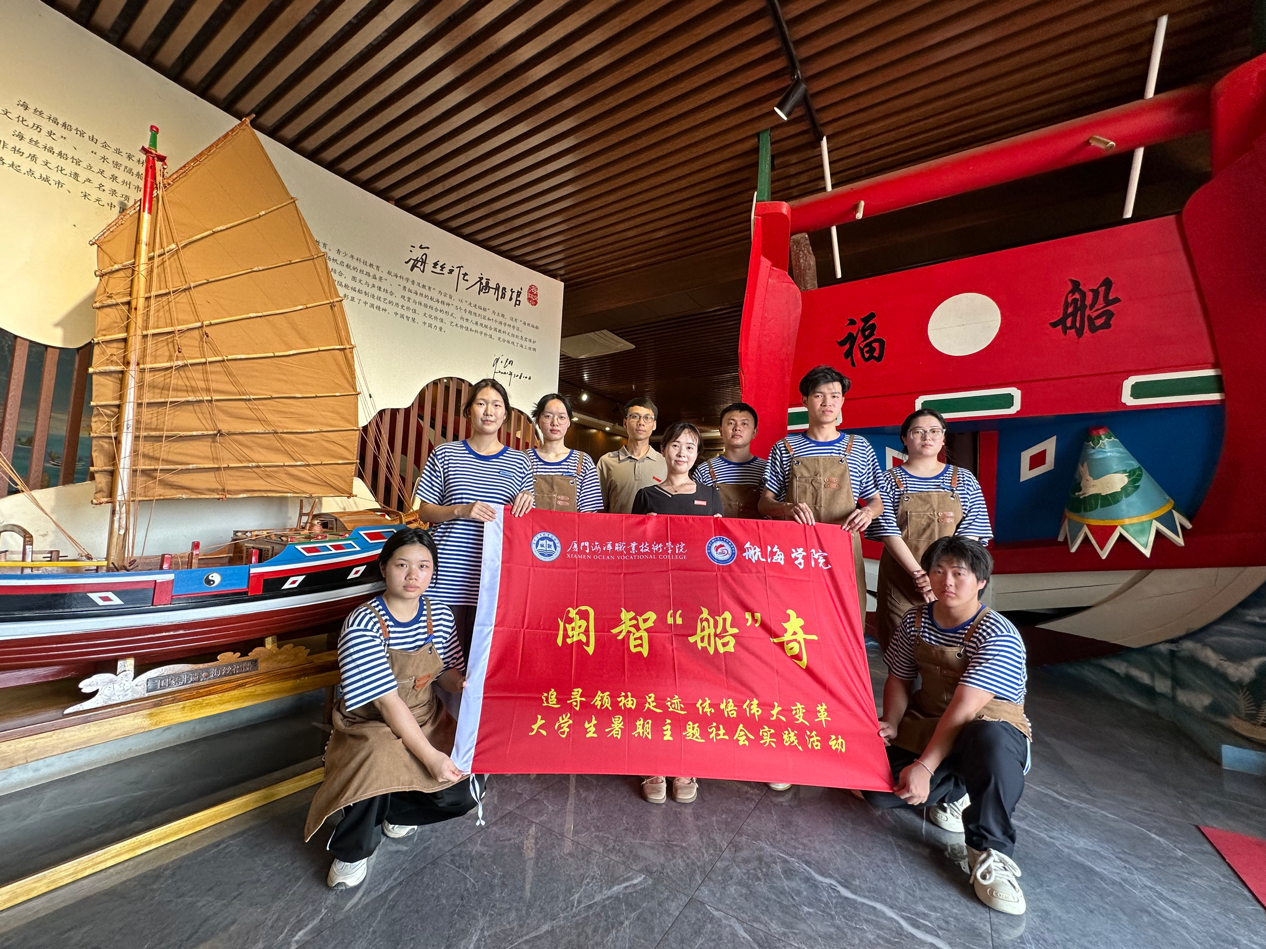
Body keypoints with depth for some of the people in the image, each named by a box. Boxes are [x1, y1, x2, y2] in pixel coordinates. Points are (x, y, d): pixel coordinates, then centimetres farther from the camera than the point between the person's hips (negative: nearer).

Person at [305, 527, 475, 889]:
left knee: (460, 795, -12)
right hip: (372, 727, -4)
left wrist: (461, 684, -22)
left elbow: (447, 671, 4)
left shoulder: (440, 616, -6)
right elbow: (388, 702, -24)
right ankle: (351, 852, -1)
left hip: (426, 720, 5)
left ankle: (392, 811, 23)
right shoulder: (362, 625, -22)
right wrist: (430, 756, -26)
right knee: (377, 764, -37)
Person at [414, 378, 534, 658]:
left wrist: (526, 502, -7)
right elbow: (424, 511, 7)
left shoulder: (519, 462, 9)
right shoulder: (445, 454, 7)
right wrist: (462, 511, -11)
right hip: (449, 579, 0)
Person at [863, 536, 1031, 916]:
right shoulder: (916, 621, -2)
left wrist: (925, 766, -31)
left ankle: (989, 851, -17)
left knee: (989, 739, -42)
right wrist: (891, 724, -13)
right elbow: (899, 679, 5)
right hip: (928, 724, 5)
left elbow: (965, 709, -27)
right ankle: (955, 790, 13)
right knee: (878, 788, -16)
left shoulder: (998, 636, -20)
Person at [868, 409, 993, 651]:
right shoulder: (888, 481, 1)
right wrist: (919, 574, -17)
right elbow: (889, 534, -8)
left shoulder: (964, 480, 7)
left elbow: (971, 535, -1)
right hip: (901, 584, -1)